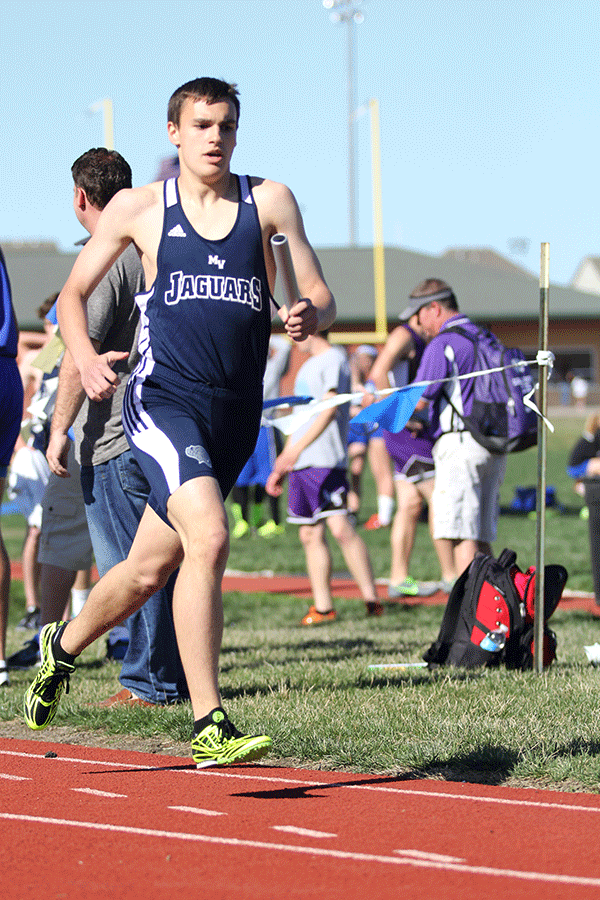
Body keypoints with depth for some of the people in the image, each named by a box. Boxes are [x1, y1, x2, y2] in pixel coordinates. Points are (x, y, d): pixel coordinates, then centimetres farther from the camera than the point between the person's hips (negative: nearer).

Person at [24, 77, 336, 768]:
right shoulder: (139, 208, 6)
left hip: (235, 414, 4)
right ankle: (209, 727, -25)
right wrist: (84, 358, -6)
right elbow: (73, 294, 14)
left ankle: (63, 645, 45)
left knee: (150, 569, 14)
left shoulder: (269, 201, 8)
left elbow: (320, 299, 8)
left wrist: (308, 317, -16)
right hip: (163, 399, -4)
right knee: (209, 538, -26)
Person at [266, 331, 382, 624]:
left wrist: (295, 450, -21)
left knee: (341, 528, -16)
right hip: (299, 466, 9)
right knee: (310, 535, 5)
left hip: (326, 462, -9)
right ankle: (323, 607, 7)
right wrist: (281, 467, 25)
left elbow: (330, 410, -15)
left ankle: (371, 598, -15)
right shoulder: (308, 366, 23)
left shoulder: (334, 360, -4)